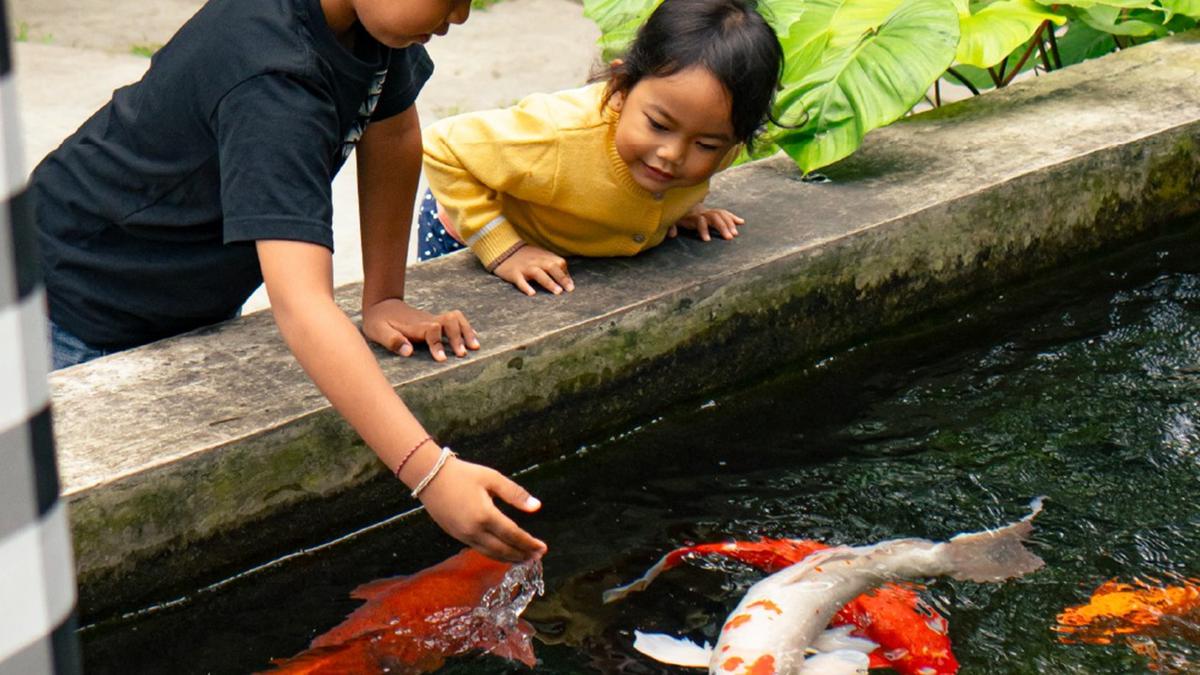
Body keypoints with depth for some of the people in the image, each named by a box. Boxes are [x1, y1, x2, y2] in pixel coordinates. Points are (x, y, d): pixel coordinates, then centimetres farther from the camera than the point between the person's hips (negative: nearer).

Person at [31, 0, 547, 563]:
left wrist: (383, 299, -1)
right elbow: (300, 305, -49)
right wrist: (430, 473, -56)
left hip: (202, 304, 8)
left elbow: (391, 134, 4)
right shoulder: (270, 80, -40)